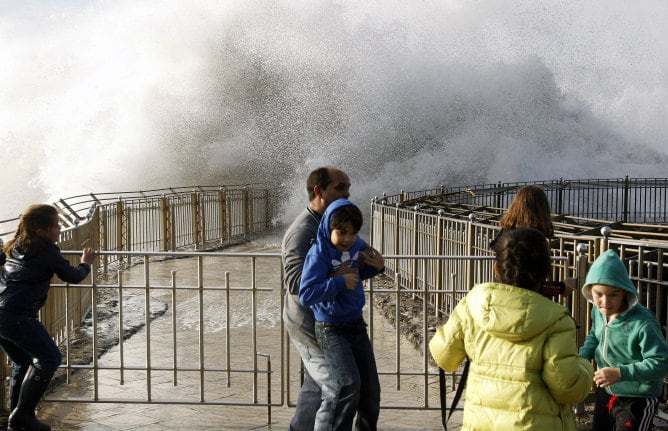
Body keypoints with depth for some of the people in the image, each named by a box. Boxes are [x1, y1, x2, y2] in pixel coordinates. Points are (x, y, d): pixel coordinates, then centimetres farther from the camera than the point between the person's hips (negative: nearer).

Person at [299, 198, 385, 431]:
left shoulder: (357, 246, -2)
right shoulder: (319, 254, -19)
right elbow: (305, 295, -23)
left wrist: (376, 267, -2)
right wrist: (340, 283, -27)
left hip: (357, 325, 6)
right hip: (331, 330, -6)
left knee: (371, 390, 10)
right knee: (350, 384, -22)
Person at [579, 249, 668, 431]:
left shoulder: (643, 323, -31)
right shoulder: (598, 311, -9)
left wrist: (620, 373, -36)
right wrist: (582, 358, -6)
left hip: (638, 398, -7)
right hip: (606, 391, 7)